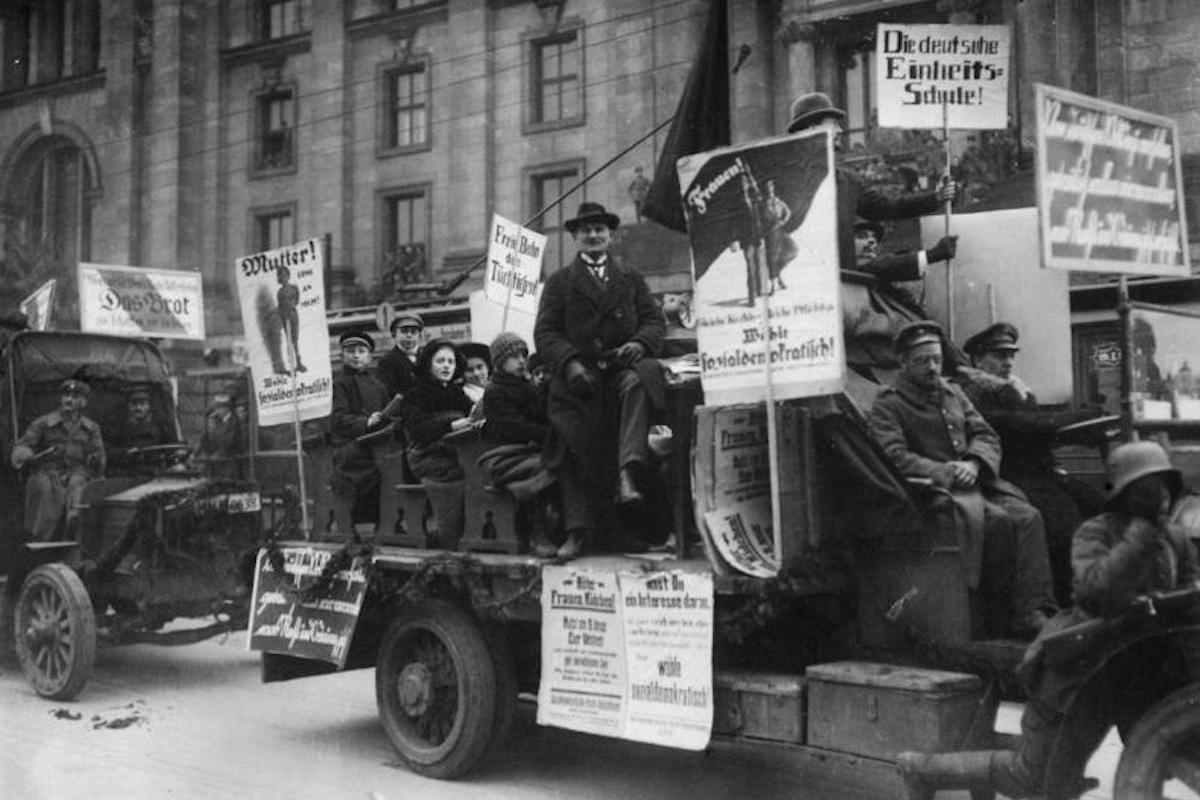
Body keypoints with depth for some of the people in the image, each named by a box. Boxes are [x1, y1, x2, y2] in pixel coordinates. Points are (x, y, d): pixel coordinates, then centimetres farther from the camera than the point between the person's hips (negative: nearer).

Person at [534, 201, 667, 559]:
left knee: (637, 384, -36)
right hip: (579, 376, 0)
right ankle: (577, 532, -11)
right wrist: (570, 363, -16)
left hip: (623, 366, 0)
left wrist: (639, 343, -12)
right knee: (576, 450, -13)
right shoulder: (559, 282, 14)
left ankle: (628, 474, -46)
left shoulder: (631, 278, 20)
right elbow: (545, 332, 4)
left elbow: (655, 320, 12)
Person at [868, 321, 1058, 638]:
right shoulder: (888, 404, 1)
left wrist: (974, 464, -7)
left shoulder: (953, 393, 22)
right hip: (934, 491, -6)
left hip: (974, 480, 6)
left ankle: (1034, 611, -18)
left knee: (1029, 517, -17)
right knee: (1003, 523, -28)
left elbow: (986, 436, 16)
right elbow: (894, 457, -12)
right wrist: (944, 473, -20)